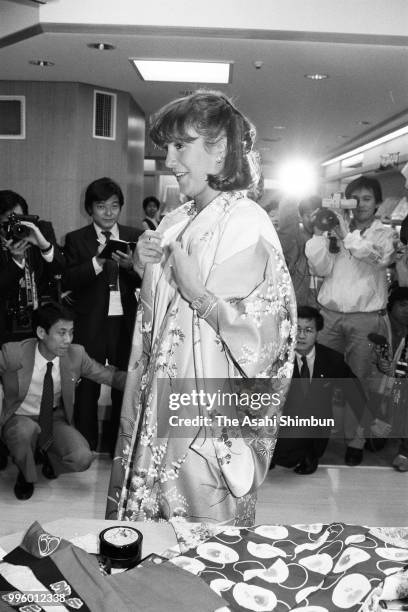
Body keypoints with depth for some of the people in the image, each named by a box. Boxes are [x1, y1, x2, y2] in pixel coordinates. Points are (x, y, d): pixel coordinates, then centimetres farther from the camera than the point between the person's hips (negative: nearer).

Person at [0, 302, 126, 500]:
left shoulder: (76, 354, -14)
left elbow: (110, 376, -6)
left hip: (54, 419, 2)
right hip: (19, 420, -2)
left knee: (82, 459, -23)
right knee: (26, 430, -38)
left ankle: (47, 456, 13)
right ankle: (26, 475, -2)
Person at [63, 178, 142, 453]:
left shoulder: (135, 237, 6)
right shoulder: (76, 239, 3)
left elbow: (145, 281, -1)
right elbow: (69, 282, -8)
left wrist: (131, 265, -20)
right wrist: (97, 261, -20)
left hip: (125, 324, 1)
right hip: (90, 325, -1)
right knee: (87, 387, 7)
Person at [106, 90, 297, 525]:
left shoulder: (248, 223, -14)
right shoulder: (175, 221, 6)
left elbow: (267, 337, -18)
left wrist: (196, 290, -21)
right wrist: (144, 267, -2)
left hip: (211, 409, -6)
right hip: (161, 395, 6)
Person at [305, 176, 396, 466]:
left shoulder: (385, 233, 7)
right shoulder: (337, 229, 10)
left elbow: (381, 257, -15)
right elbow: (322, 268, 0)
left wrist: (346, 236, -25)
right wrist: (319, 234, -10)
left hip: (366, 317, -1)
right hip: (330, 314, 1)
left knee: (358, 380, 3)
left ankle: (355, 439, 15)